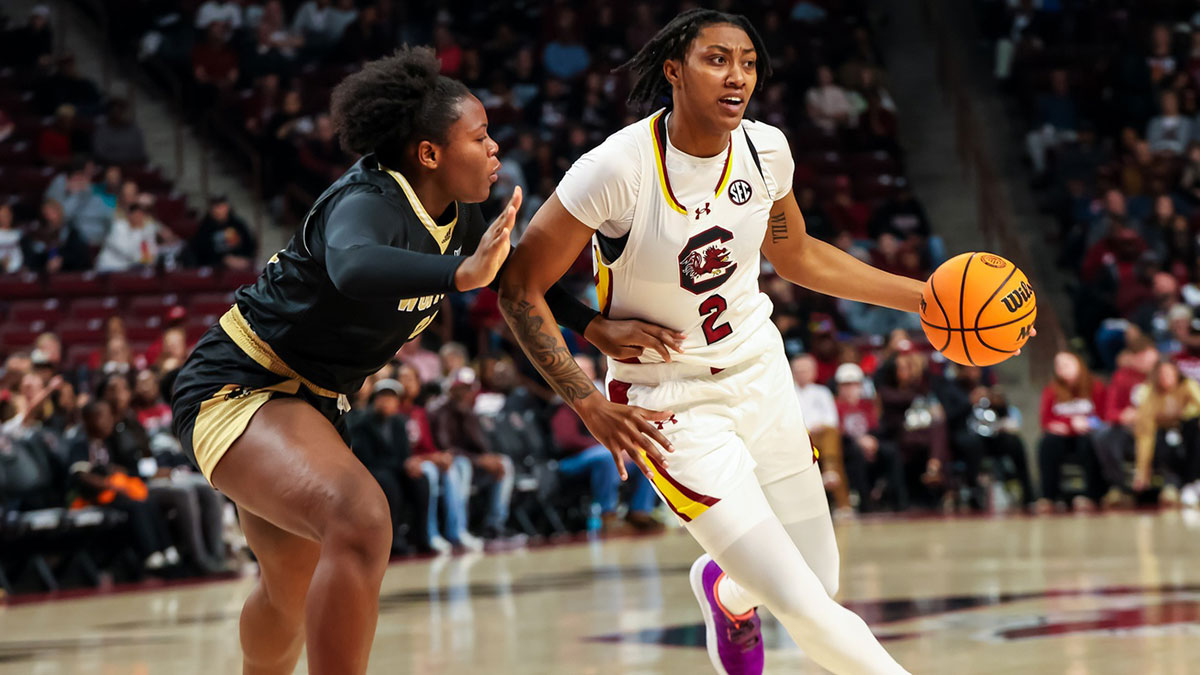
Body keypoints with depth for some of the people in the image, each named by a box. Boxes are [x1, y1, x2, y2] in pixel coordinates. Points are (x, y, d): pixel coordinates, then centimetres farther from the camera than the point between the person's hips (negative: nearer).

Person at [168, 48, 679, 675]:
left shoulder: (456, 215, -2)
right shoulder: (367, 203, -28)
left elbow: (513, 272, 19)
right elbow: (352, 267, -53)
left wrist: (594, 327, 9)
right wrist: (462, 273, -66)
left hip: (308, 402, 10)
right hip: (234, 387, -10)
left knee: (294, 591, 25)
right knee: (360, 523, -34)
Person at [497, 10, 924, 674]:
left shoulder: (764, 148, -6)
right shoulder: (619, 168, -24)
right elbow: (519, 285, -16)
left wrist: (926, 297, 9)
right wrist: (590, 405, -21)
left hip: (760, 372, 6)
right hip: (672, 407, -6)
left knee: (821, 579, 16)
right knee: (802, 606, -14)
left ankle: (725, 589, 50)